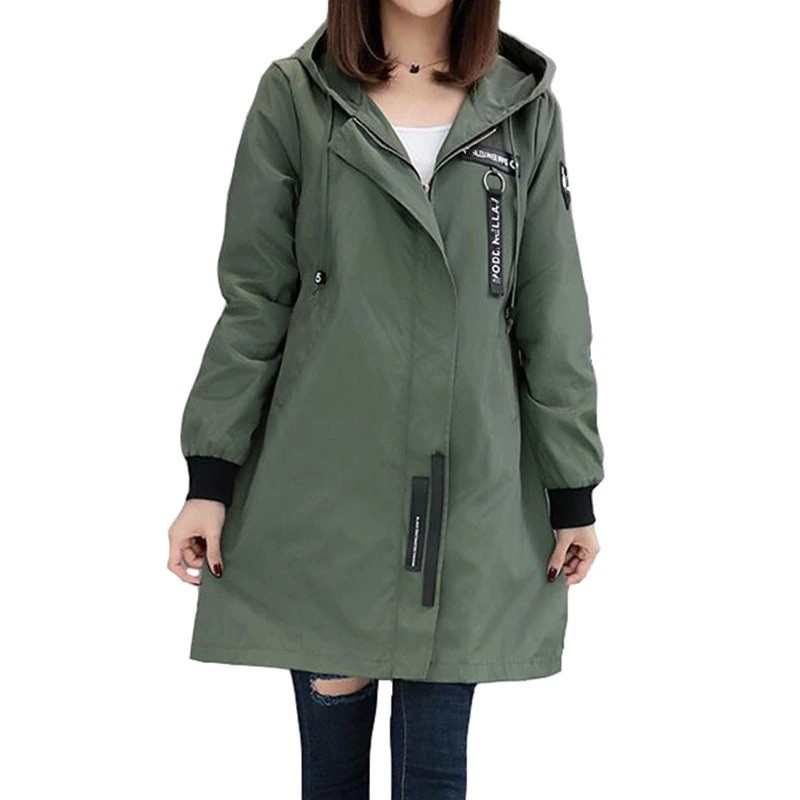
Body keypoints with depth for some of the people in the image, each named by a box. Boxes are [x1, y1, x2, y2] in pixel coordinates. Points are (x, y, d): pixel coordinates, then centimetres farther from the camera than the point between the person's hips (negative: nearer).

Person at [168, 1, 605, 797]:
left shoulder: (525, 109, 4)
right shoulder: (294, 96, 1)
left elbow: (553, 316, 5)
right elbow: (253, 299, 1)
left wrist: (572, 491, 5)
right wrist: (210, 473, -3)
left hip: (470, 485, 1)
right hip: (322, 483, -1)